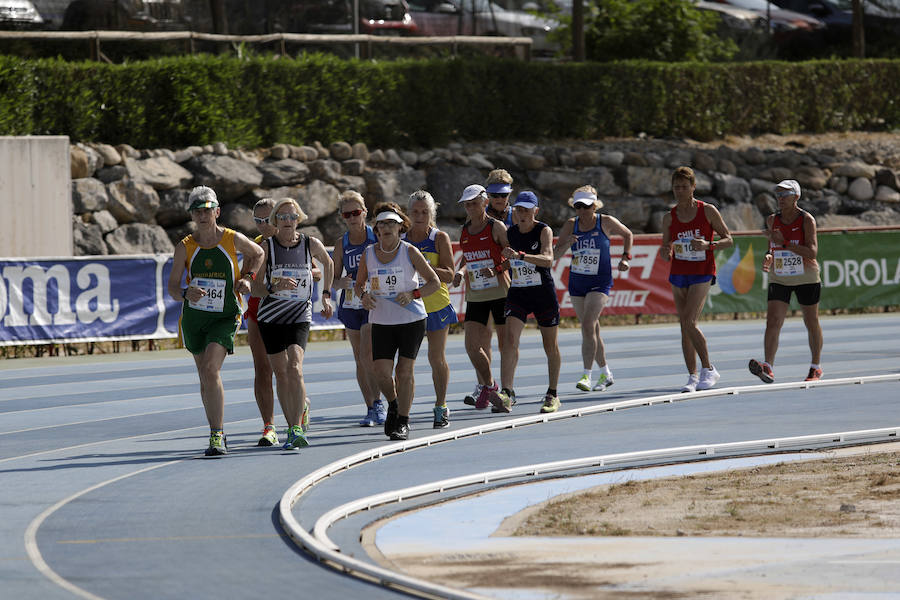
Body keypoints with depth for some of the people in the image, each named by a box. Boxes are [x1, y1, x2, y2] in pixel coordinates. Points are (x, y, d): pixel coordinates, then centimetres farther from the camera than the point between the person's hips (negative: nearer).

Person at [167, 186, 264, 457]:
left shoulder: (233, 240, -6)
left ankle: (217, 437, -22)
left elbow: (258, 253, 16)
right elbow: (172, 286, -8)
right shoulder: (185, 247, -4)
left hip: (225, 318, -3)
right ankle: (217, 432, 31)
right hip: (194, 317, 4)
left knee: (211, 369, -22)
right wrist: (185, 294, -30)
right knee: (205, 377, 12)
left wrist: (247, 277, 0)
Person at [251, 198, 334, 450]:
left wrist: (326, 295, 21)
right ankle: (296, 416, 21)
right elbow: (256, 289, -6)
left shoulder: (311, 245, -1)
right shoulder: (266, 247, -4)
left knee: (295, 369, -19)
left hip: (300, 316, -1)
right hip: (270, 316, 1)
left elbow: (327, 263, 23)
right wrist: (274, 288, -26)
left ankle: (296, 429, -25)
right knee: (281, 373, 5)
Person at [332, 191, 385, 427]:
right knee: (360, 360, 6)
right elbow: (334, 281, 7)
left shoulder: (377, 238, -5)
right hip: (350, 304, 4)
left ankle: (378, 402, -13)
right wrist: (342, 283, -16)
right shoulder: (342, 244, 5)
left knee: (366, 354, -19)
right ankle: (371, 409, 13)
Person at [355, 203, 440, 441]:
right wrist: (363, 295, -8)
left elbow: (434, 282, -1)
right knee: (382, 373, -5)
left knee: (405, 370, -2)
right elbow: (359, 284, 15)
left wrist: (413, 294, -17)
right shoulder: (369, 254, 2)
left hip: (411, 319, -2)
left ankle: (403, 421, 9)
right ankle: (393, 405, 25)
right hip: (381, 321, 2)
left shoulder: (409, 252, -6)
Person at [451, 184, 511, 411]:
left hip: (499, 292, -5)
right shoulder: (464, 231, 9)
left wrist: (497, 270, -20)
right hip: (475, 296, 5)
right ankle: (488, 385, 16)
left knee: (505, 343, 0)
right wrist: (461, 271, 3)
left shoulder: (496, 227, -7)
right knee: (472, 345, -4)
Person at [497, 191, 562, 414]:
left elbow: (548, 259, -28)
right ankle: (506, 394, -26)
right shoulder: (509, 234, 2)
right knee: (510, 340, -16)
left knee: (550, 345, 8)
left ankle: (552, 395, 24)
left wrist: (520, 255, -40)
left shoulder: (544, 231, -11)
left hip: (544, 295, -3)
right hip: (517, 294, 3)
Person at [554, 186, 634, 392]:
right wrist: (566, 245, -23)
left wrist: (625, 257, 1)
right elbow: (555, 255, -4)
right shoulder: (571, 225, -1)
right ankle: (605, 374, 27)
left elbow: (627, 234, 12)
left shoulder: (606, 222, -7)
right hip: (576, 282, 4)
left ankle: (587, 375, -21)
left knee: (588, 325, -20)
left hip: (600, 283, -4)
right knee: (591, 329, 11)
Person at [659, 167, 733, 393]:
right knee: (685, 326, 2)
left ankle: (708, 370, -5)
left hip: (702, 274, -4)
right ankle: (693, 376, 6)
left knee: (689, 322, -17)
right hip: (678, 274, 4)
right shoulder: (669, 218, 5)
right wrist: (665, 253, -13)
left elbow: (728, 240, -1)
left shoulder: (708, 211, -4)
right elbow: (666, 255, 11)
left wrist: (708, 245, -19)